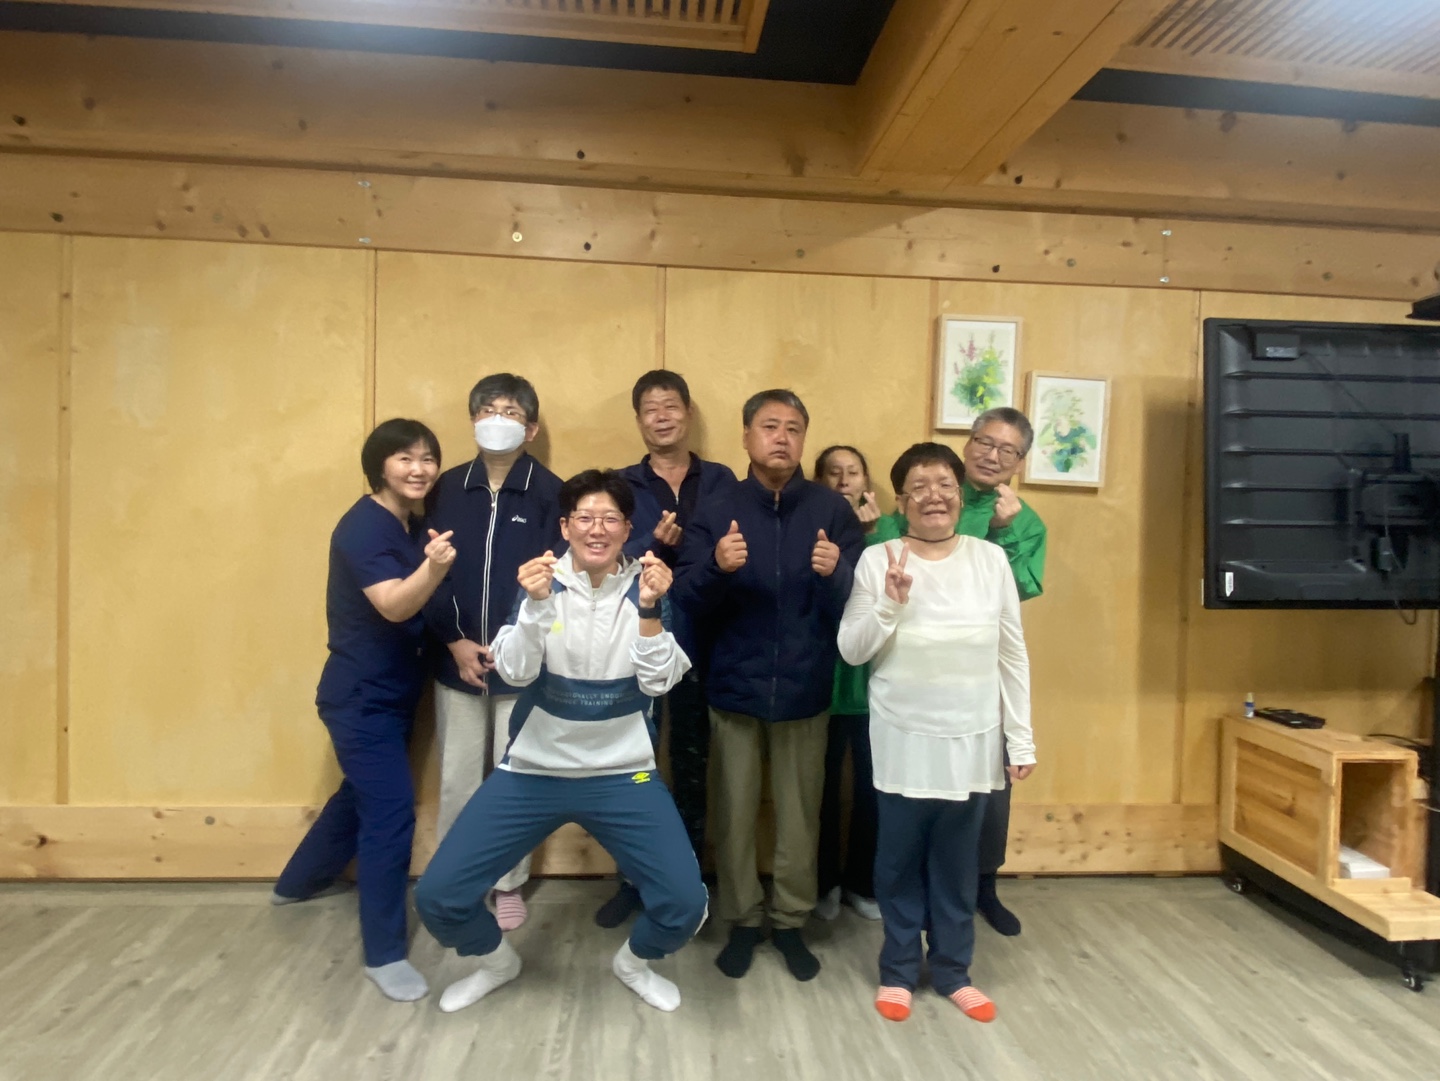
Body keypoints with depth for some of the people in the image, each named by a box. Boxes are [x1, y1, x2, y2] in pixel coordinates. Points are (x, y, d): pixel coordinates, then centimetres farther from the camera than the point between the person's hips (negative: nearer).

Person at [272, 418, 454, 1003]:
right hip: (360, 698, -9)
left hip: (393, 693, 9)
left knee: (361, 796, 24)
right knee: (391, 811, -10)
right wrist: (434, 566, -51)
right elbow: (394, 606, -33)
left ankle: (297, 883, 49)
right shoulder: (363, 527, -20)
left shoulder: (414, 525, 5)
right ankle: (384, 953, 5)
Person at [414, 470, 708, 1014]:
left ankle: (634, 961, 26)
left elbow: (658, 682, -13)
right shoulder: (542, 582, -4)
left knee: (685, 905, -10)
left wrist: (650, 608, -26)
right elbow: (514, 672, -15)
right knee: (437, 896, -5)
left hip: (623, 773, 0)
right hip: (533, 769, 1)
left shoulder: (645, 586, -4)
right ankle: (496, 959, 29)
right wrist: (535, 604, -30)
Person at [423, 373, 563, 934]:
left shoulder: (549, 493, -6)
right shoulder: (449, 487, 3)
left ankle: (508, 883, 29)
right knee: (457, 778, 12)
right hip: (456, 660, 2)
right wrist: (455, 641, -8)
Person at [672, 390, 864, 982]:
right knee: (734, 812, 10)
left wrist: (835, 573, -26)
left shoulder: (832, 510, -2)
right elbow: (688, 602, -6)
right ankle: (742, 920, 29)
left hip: (804, 689, 0)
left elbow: (858, 604, -5)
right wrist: (717, 567, -26)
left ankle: (791, 921, 29)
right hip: (734, 687, 1)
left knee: (800, 812, 10)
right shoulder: (716, 511, 0)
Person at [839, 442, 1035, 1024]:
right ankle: (898, 970, 31)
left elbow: (1012, 655, 3)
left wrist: (1022, 737, 3)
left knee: (958, 861, 15)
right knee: (900, 859, 11)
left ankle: (953, 970, 34)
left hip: (973, 739, 2)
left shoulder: (991, 559, -2)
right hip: (903, 739, -1)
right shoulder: (878, 560, -7)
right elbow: (851, 651, -6)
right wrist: (891, 603, -22)